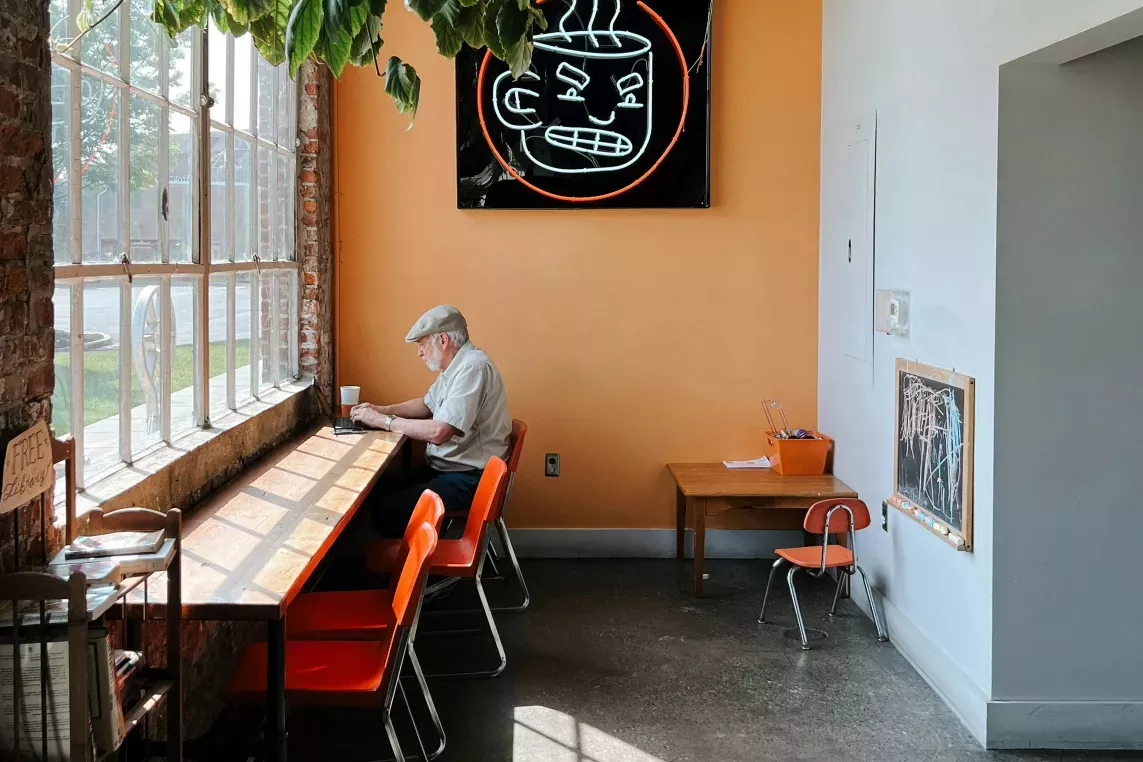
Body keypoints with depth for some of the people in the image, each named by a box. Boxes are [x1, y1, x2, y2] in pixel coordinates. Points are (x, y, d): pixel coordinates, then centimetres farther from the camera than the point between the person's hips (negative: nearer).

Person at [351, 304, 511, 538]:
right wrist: (383, 409, 10)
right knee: (381, 494, 7)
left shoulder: (473, 367, -22)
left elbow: (439, 432, -28)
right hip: (449, 468, 10)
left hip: (469, 478, -10)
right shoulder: (456, 366, 11)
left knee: (386, 510, -17)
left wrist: (383, 421, -17)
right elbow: (427, 404, 27)